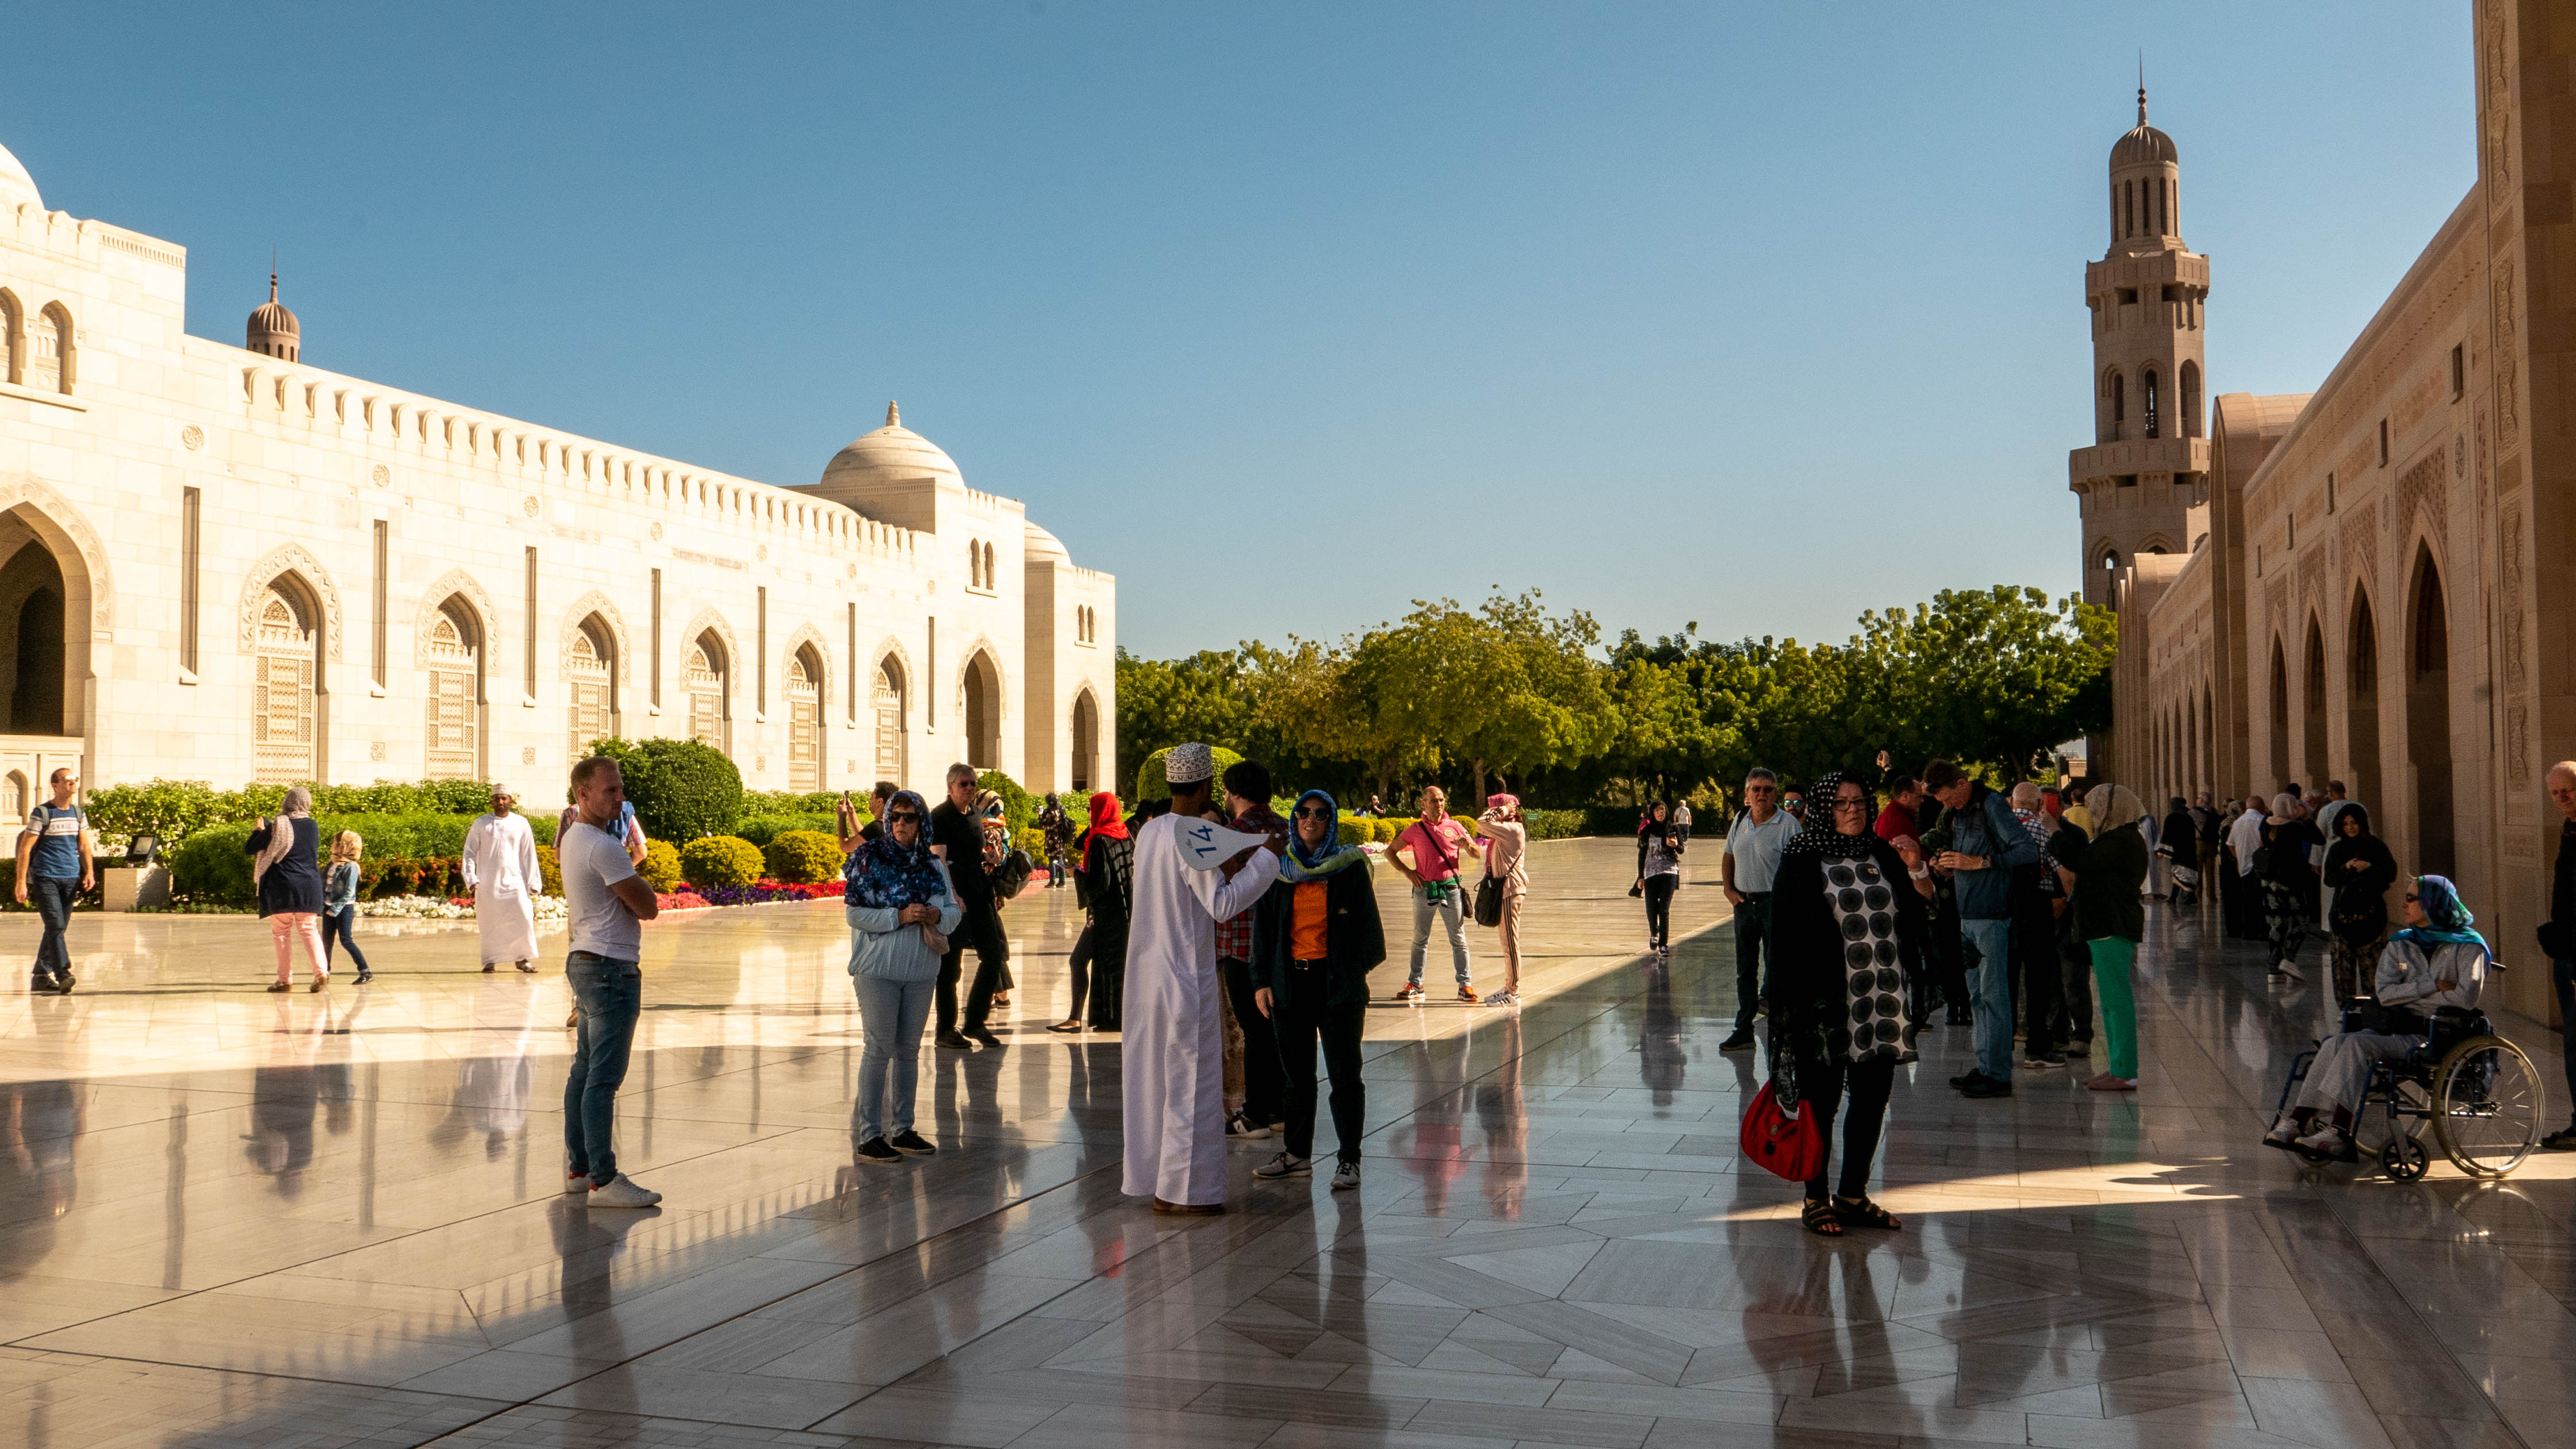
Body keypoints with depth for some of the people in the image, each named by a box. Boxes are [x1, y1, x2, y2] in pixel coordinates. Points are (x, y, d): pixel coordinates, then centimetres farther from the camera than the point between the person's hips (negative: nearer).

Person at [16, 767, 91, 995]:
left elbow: (84, 846, 16)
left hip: (71, 879, 6)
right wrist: (21, 882, -10)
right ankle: (63, 975, -21)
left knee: (59, 928, 9)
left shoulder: (79, 814, 13)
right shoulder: (41, 813, -4)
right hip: (45, 878, -6)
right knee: (55, 926, -15)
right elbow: (25, 848, -5)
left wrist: (89, 872, 0)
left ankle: (40, 976, 20)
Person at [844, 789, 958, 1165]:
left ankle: (902, 1128, 22)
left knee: (908, 1050, 12)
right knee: (878, 1049, -4)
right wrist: (900, 916, -20)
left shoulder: (933, 866, 9)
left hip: (921, 971, 5)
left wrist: (937, 916, -12)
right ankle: (868, 1135, 1)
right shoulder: (869, 858, -4)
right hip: (878, 969, -5)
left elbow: (954, 911, 10)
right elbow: (854, 912, -11)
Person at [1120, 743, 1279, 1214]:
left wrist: (1229, 866, 15)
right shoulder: (1196, 834, -17)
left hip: (1146, 971, 8)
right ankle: (1181, 1188, 4)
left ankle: (1145, 1171, 26)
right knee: (1190, 1078, 0)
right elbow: (1221, 904, -19)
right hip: (1185, 975, -8)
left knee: (1149, 1073, 16)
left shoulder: (1150, 831, 8)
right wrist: (1264, 860, -13)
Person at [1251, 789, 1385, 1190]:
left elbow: (1368, 925, 3)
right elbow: (1263, 927, 12)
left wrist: (1358, 976, -7)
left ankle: (1349, 1160, 4)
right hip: (1290, 981, 3)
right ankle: (1297, 1154, 21)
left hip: (1338, 982, -3)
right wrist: (1262, 981, 6)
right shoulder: (1278, 869, 10)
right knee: (1297, 1073, 10)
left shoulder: (1350, 867, 2)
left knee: (1344, 1074, -2)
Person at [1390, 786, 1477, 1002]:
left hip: (1451, 888, 0)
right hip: (1424, 889, 0)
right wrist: (1407, 871, -2)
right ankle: (1415, 984, 15)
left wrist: (1466, 845, -12)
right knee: (1420, 939, 7)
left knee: (1458, 938, 1)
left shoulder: (1454, 827, 6)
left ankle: (1466, 985, 5)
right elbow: (1390, 851, 12)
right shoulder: (1415, 830, 4)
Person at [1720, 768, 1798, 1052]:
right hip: (1744, 902, 6)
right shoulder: (1740, 821, 8)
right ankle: (1743, 1031, 20)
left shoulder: (1788, 824, -10)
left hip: (1776, 903, -6)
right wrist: (1729, 889, 6)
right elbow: (1728, 857, 19)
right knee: (1745, 969, 12)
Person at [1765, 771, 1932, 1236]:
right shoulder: (1802, 861, -6)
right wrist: (1794, 1001, -13)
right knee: (1822, 1100, 4)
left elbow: (1922, 911, 12)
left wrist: (1916, 869, -5)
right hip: (1827, 1002, -6)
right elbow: (1788, 933, -8)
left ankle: (1853, 1195, 26)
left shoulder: (1882, 856, 11)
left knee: (1872, 1097, 12)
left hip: (1881, 1002, 6)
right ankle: (1816, 1201, 16)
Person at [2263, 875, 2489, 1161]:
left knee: (2357, 1044, -30)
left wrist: (2406, 994, -6)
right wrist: (2433, 985, -9)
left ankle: (2338, 1133, -37)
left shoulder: (2468, 947, 1)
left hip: (2436, 1037, -6)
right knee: (2334, 1044, -24)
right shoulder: (2400, 944, 17)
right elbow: (2385, 994, 3)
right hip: (2398, 1029, 6)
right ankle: (2296, 1122, -32)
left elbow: (2465, 998, -14)